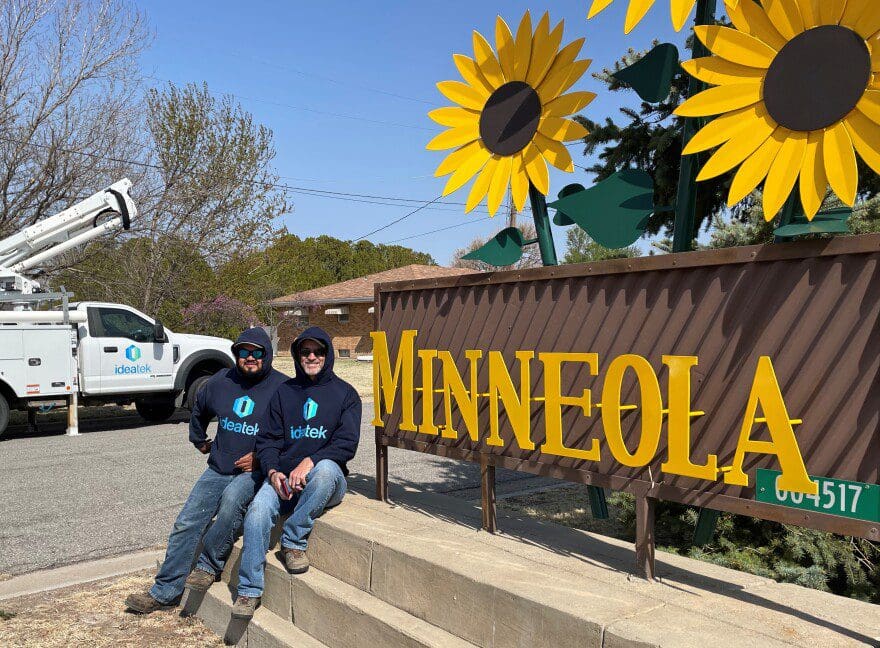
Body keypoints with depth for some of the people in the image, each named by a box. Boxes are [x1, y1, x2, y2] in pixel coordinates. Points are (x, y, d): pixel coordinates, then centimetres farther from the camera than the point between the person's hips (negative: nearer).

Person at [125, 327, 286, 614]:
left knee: (232, 498, -35)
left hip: (256, 471, -5)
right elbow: (199, 410, 30)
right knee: (186, 523, -3)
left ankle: (208, 566, -14)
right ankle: (164, 593, 9)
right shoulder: (222, 381, 8)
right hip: (219, 468, 5)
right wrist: (200, 441, 29)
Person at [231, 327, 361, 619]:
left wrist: (309, 462, -20)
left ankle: (293, 540, -21)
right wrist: (273, 471, -11)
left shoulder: (345, 393, 5)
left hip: (325, 480, -2)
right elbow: (267, 439, 10)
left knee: (326, 467, -37)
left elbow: (347, 443, -6)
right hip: (283, 477, 3)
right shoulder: (284, 392, 15)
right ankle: (249, 591, -13)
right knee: (257, 511, -27)